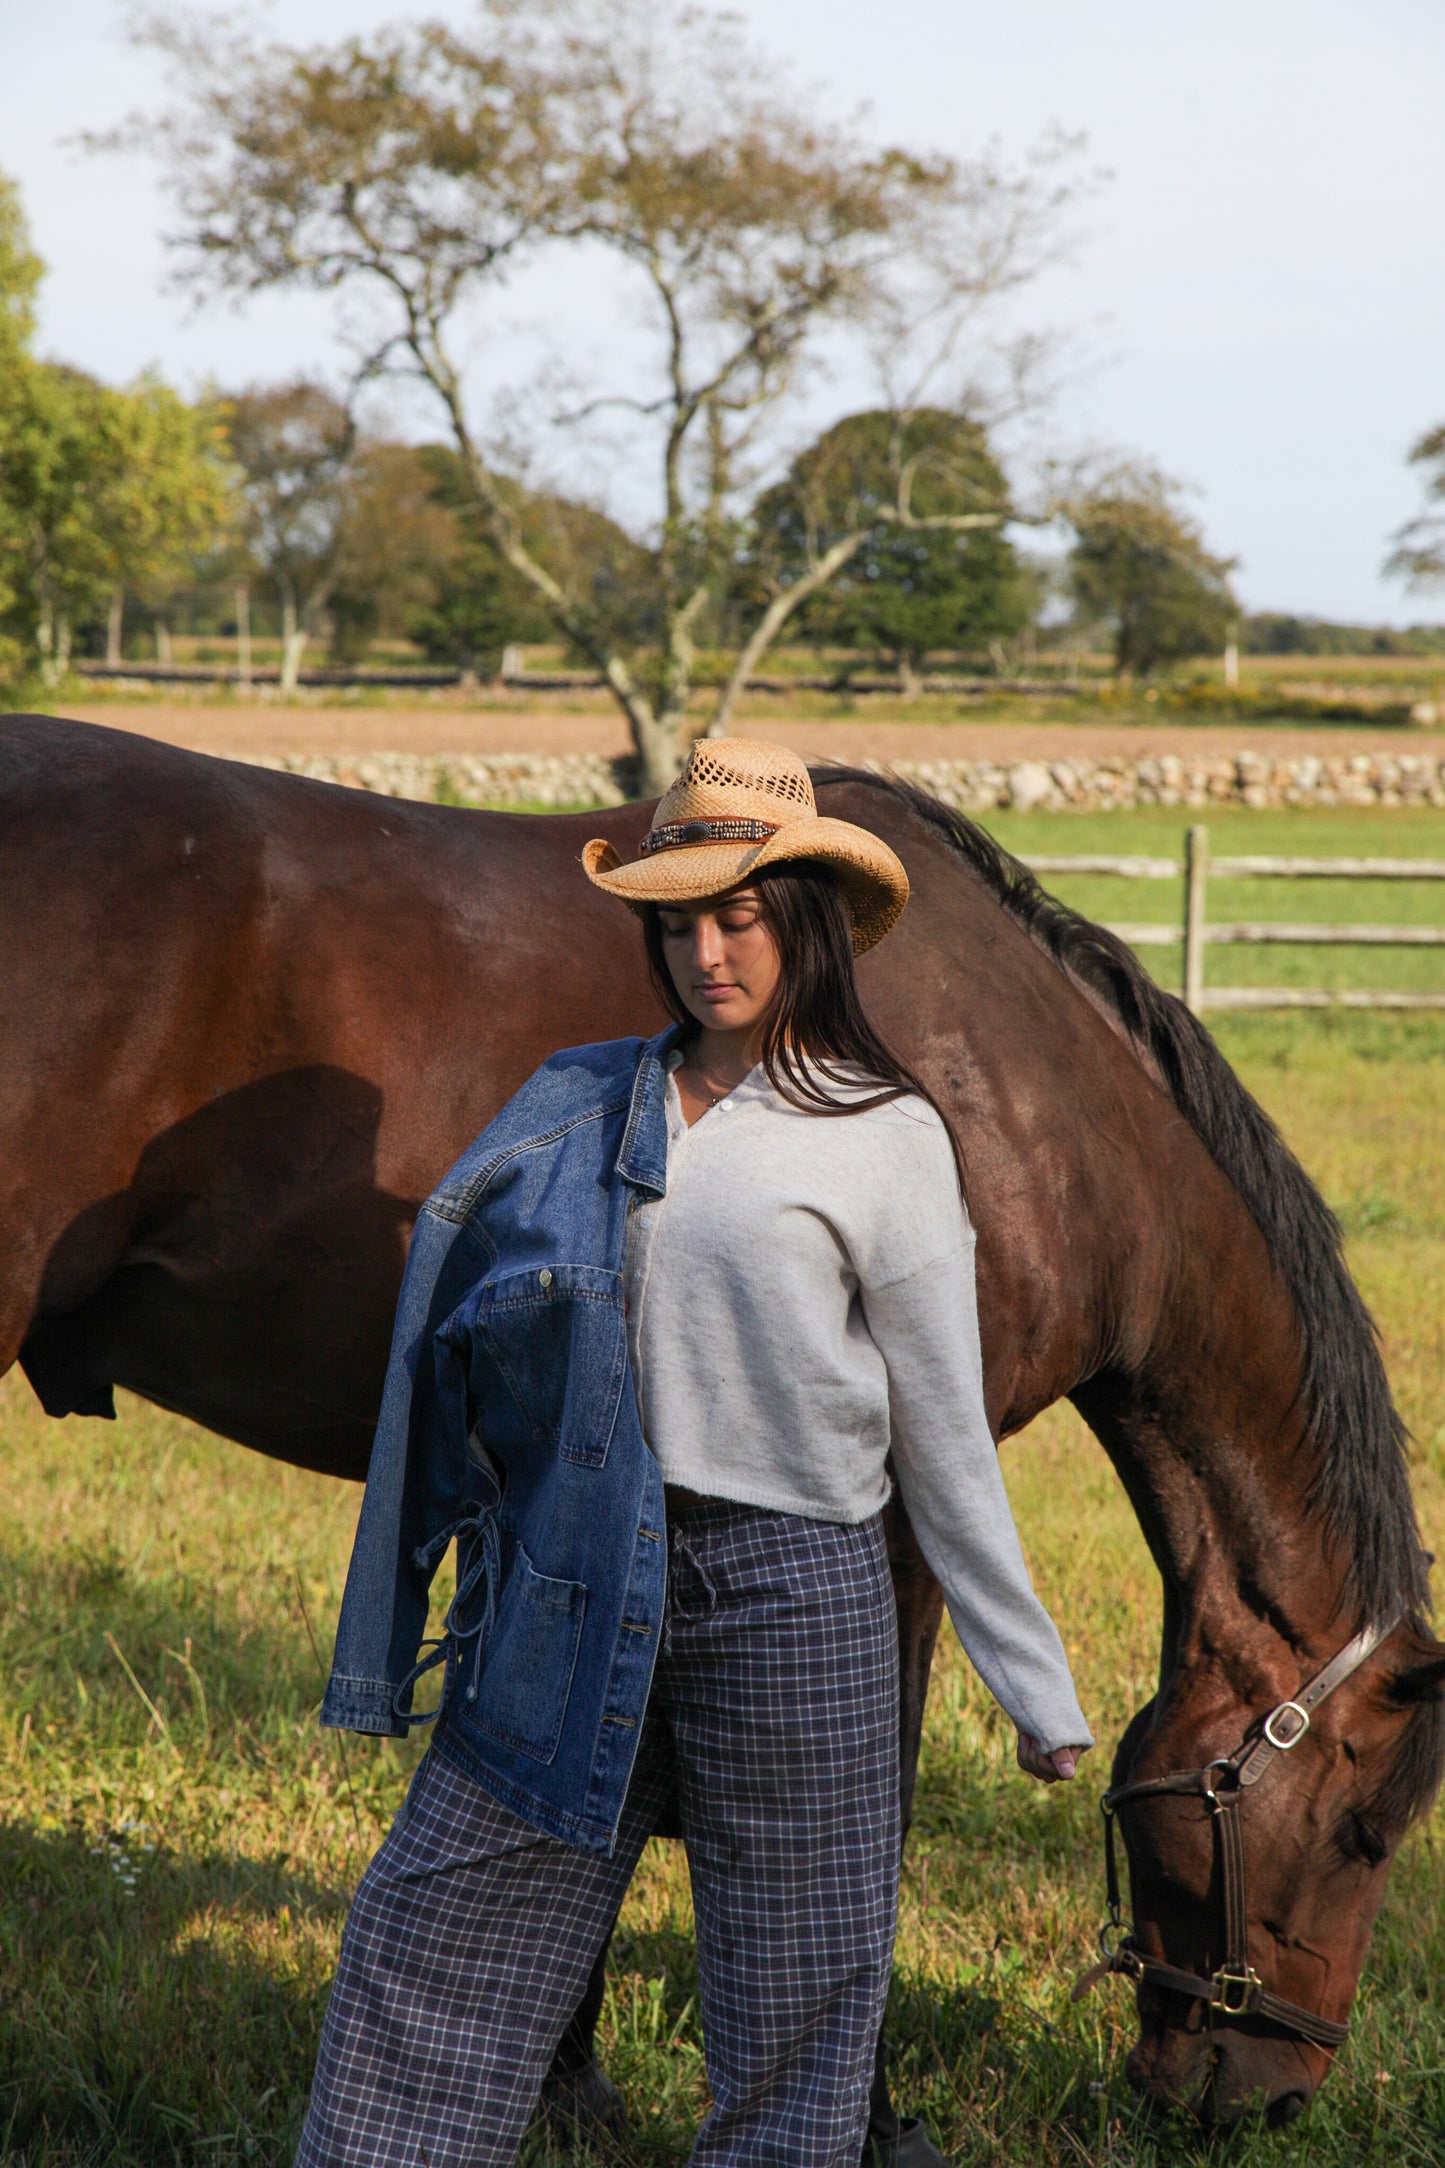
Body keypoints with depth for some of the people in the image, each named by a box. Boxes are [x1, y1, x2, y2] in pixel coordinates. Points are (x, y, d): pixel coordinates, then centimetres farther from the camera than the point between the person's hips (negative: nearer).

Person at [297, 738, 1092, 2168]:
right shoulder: (584, 1101, 9)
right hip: (579, 1577, 4)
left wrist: (1036, 1687, 1)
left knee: (790, 1996, 5)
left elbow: (943, 1437, 0)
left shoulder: (884, 1136, -2)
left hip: (785, 1584, -4)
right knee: (431, 1931, 6)